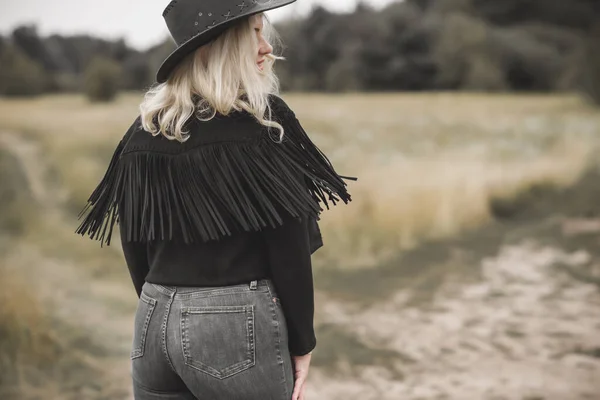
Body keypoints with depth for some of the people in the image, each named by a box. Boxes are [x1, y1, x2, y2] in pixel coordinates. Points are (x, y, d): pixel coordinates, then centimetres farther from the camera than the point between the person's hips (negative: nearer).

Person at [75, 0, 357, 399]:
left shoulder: (145, 128, 5)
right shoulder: (263, 121, -11)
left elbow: (136, 244, 10)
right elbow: (288, 246, -13)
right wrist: (301, 342, -4)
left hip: (155, 320, 6)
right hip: (237, 323, -5)